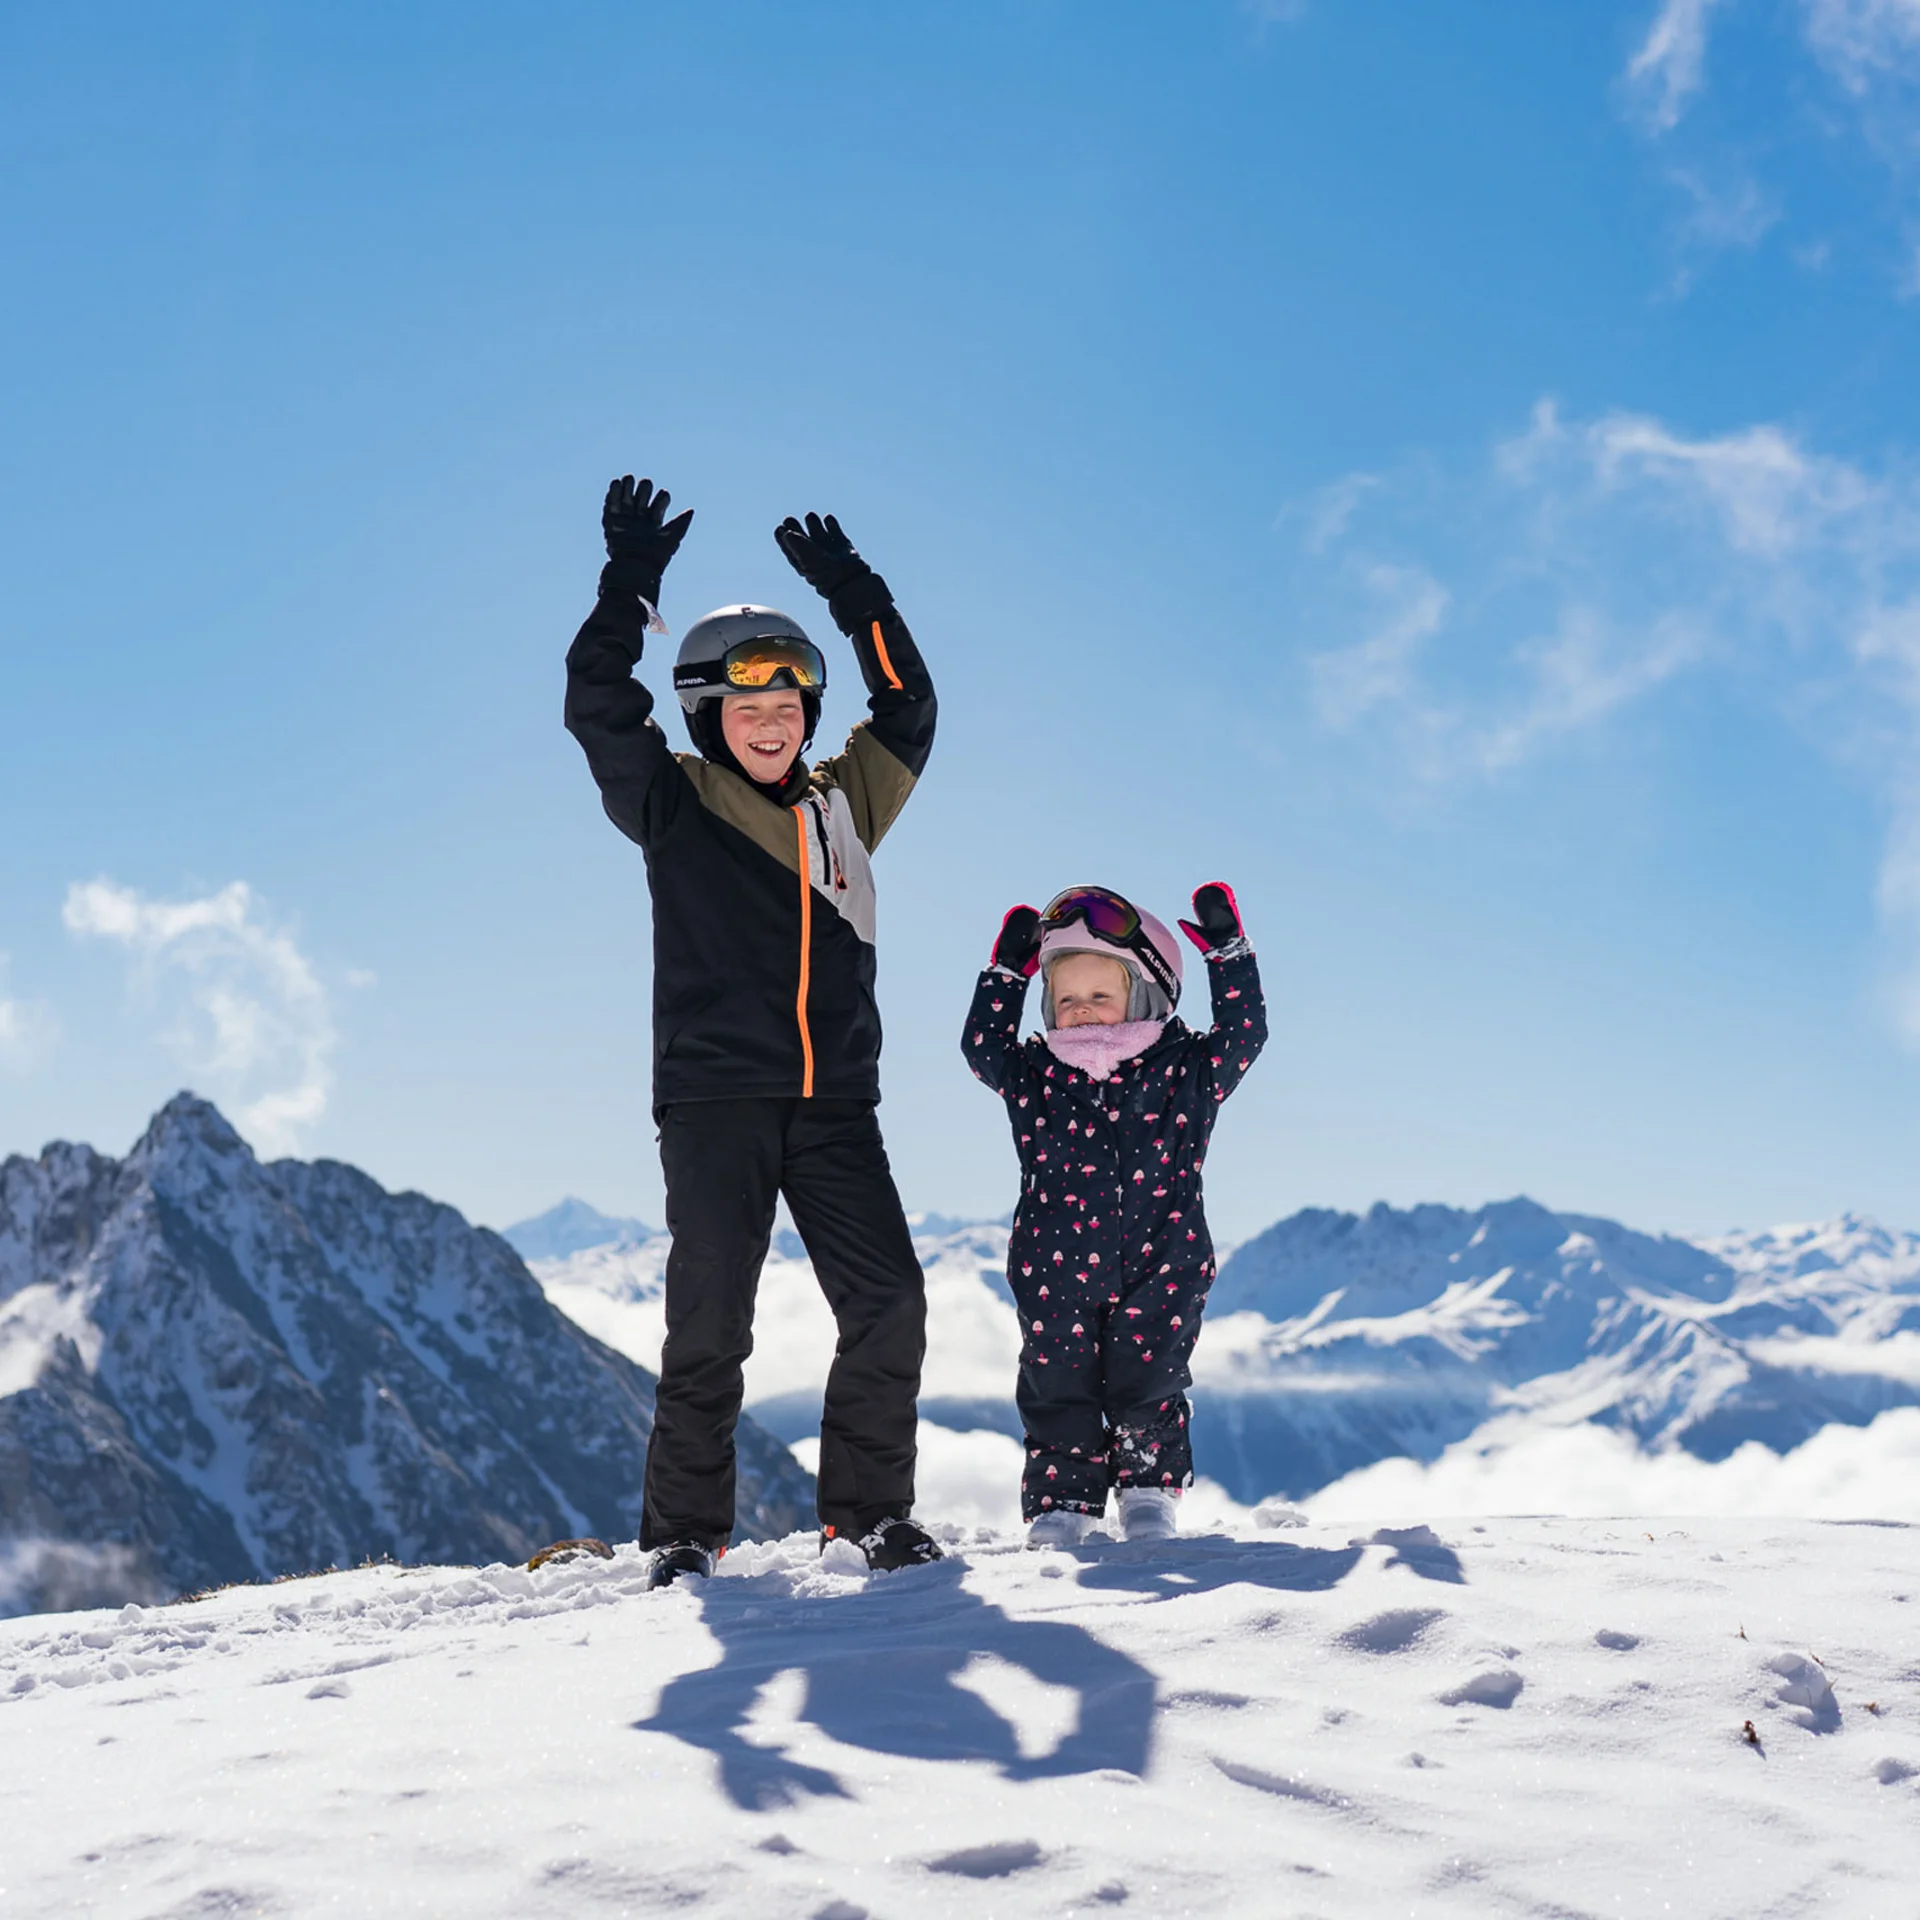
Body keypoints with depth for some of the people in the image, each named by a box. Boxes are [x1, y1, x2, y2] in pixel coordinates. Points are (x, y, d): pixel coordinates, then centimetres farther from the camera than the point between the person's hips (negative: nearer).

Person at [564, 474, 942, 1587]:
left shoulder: (842, 805, 15)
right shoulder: (675, 807, 5)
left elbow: (908, 713, 14)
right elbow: (599, 711, -6)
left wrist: (860, 601, 5)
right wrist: (630, 588, -14)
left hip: (834, 1099, 4)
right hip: (715, 1098, -3)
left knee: (890, 1303, -4)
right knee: (710, 1320, -4)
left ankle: (871, 1510, 9)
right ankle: (687, 1535, 6)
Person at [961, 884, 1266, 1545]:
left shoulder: (1186, 1071, 1)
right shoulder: (1036, 1075, 5)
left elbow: (1243, 1032, -2)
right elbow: (983, 1045, 2)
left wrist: (1227, 952, -7)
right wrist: (1007, 973, -1)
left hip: (1158, 1271, -1)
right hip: (1055, 1275, 1)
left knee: (1149, 1390, 4)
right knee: (1058, 1391, 4)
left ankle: (1151, 1491, 22)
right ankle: (1060, 1499, 16)